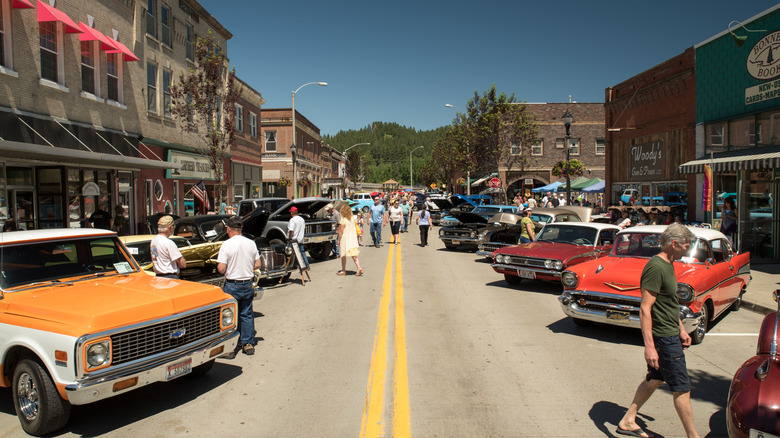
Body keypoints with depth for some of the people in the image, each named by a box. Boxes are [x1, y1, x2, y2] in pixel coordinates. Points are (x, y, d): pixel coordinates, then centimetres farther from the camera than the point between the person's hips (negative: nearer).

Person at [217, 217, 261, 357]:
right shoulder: (251, 243, -1)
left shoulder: (226, 245, -14)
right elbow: (257, 265, 4)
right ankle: (248, 344, 18)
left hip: (232, 285, -4)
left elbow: (221, 269, -16)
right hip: (248, 284, 4)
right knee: (247, 314, 14)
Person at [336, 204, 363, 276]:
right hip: (353, 238, 5)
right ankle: (359, 268, -8)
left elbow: (341, 231, -12)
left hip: (345, 238, -5)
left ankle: (343, 270, 15)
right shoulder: (353, 219, 5)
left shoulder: (343, 220, -13)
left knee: (343, 255, 8)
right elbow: (356, 230, 10)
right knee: (354, 255, 6)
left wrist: (339, 240, -4)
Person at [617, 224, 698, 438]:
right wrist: (649, 347, -26)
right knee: (682, 388, 1)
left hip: (670, 334, 10)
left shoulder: (667, 265, 10)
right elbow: (645, 309, -24)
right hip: (663, 338, -10)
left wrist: (681, 330, 24)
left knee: (655, 378, 18)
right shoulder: (656, 268, -22)